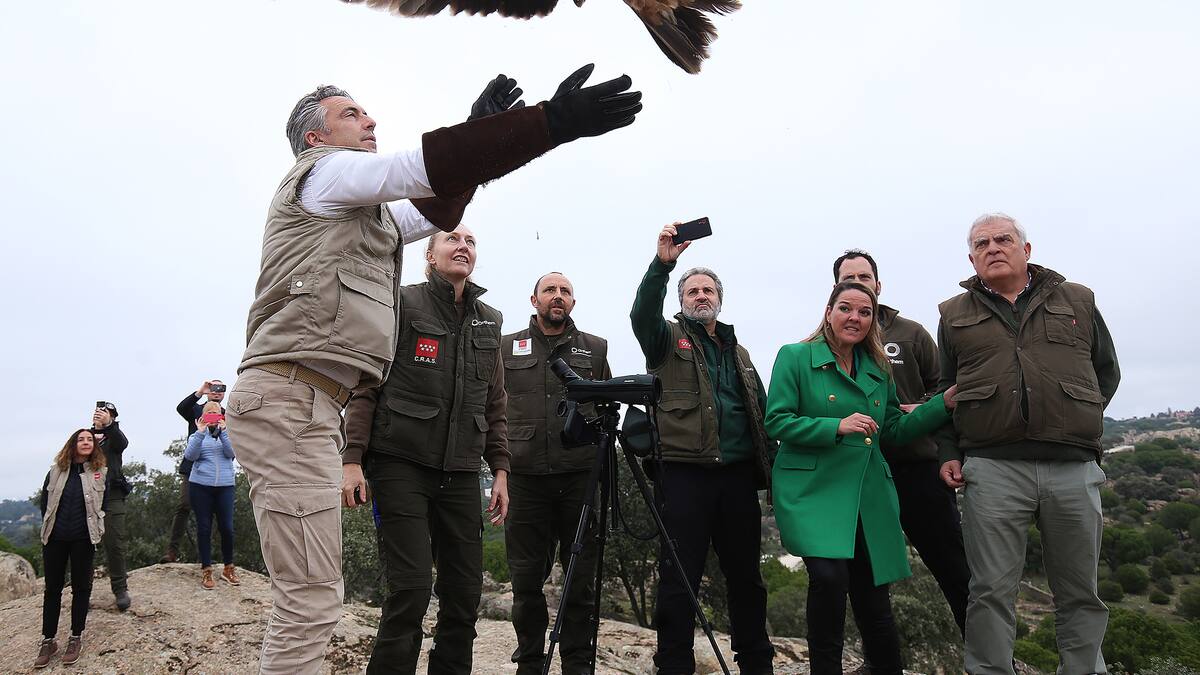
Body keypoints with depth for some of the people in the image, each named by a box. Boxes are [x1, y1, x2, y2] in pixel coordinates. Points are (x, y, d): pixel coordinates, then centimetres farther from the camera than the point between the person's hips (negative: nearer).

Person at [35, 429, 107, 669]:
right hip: (55, 538, 2)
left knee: (81, 587, 7)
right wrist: (50, 526, 8)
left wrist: (96, 531, 0)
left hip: (83, 539, -2)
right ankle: (48, 640, 18)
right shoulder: (57, 470, 4)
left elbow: (104, 504, 3)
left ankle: (76, 638, 17)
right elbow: (44, 501, 11)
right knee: (52, 588, 8)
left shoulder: (100, 472, -1)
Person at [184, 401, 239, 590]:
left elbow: (231, 453, -6)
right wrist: (200, 433, -15)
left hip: (225, 486, 0)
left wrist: (223, 431, -14)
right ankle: (206, 570, 12)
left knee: (227, 527, -1)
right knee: (204, 528, 3)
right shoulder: (197, 435, 10)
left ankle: (228, 568, 15)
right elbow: (190, 456, -7)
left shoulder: (226, 433, 11)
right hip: (200, 485, 0)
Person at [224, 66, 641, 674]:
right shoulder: (321, 169, 1)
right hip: (289, 400, -10)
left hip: (301, 403, 10)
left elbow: (432, 209, 31)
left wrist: (477, 133, 23)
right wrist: (552, 122, -18)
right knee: (312, 600, -12)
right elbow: (423, 165, -13)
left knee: (306, 600, 12)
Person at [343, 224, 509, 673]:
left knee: (465, 593, 3)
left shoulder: (488, 321, 14)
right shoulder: (402, 305, 1)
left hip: (460, 472, 5)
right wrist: (353, 458, -11)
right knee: (411, 588, -10)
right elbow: (365, 387, -3)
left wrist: (500, 469, 11)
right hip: (402, 464, -4)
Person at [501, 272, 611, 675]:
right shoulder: (507, 347, 13)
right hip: (526, 476, 0)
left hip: (581, 476, 0)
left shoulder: (595, 349, 14)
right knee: (527, 577, 5)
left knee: (581, 577, 3)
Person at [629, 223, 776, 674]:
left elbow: (762, 412, 21)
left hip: (738, 475, 5)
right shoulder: (668, 340, 7)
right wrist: (662, 264, -28)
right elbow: (642, 315, -15)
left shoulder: (738, 352, 21)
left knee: (746, 577, 12)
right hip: (685, 473, -4)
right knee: (679, 580, -1)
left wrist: (772, 467, 12)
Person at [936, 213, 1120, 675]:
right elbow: (944, 392, 14)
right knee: (992, 590, 1)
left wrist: (1079, 423, 8)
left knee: (1079, 591, 10)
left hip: (1074, 467, 1)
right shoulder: (955, 315, 12)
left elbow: (1106, 370, 19)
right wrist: (948, 453, 5)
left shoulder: (1078, 301, 13)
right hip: (991, 470, -1)